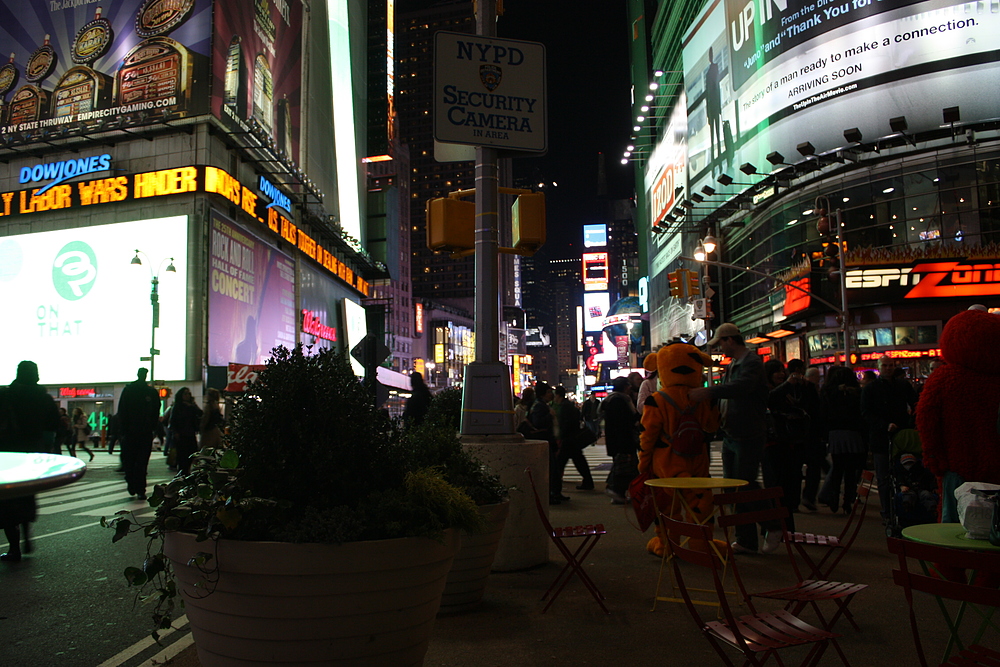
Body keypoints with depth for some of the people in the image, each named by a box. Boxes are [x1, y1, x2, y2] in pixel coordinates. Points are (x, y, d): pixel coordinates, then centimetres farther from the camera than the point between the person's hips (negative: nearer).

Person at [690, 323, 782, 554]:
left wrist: (709, 392, -43)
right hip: (730, 436, 9)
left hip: (749, 437, -9)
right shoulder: (731, 366, 16)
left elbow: (742, 386, -33)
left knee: (746, 485, -7)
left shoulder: (752, 362, -13)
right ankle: (746, 540, 16)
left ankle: (773, 526, 14)